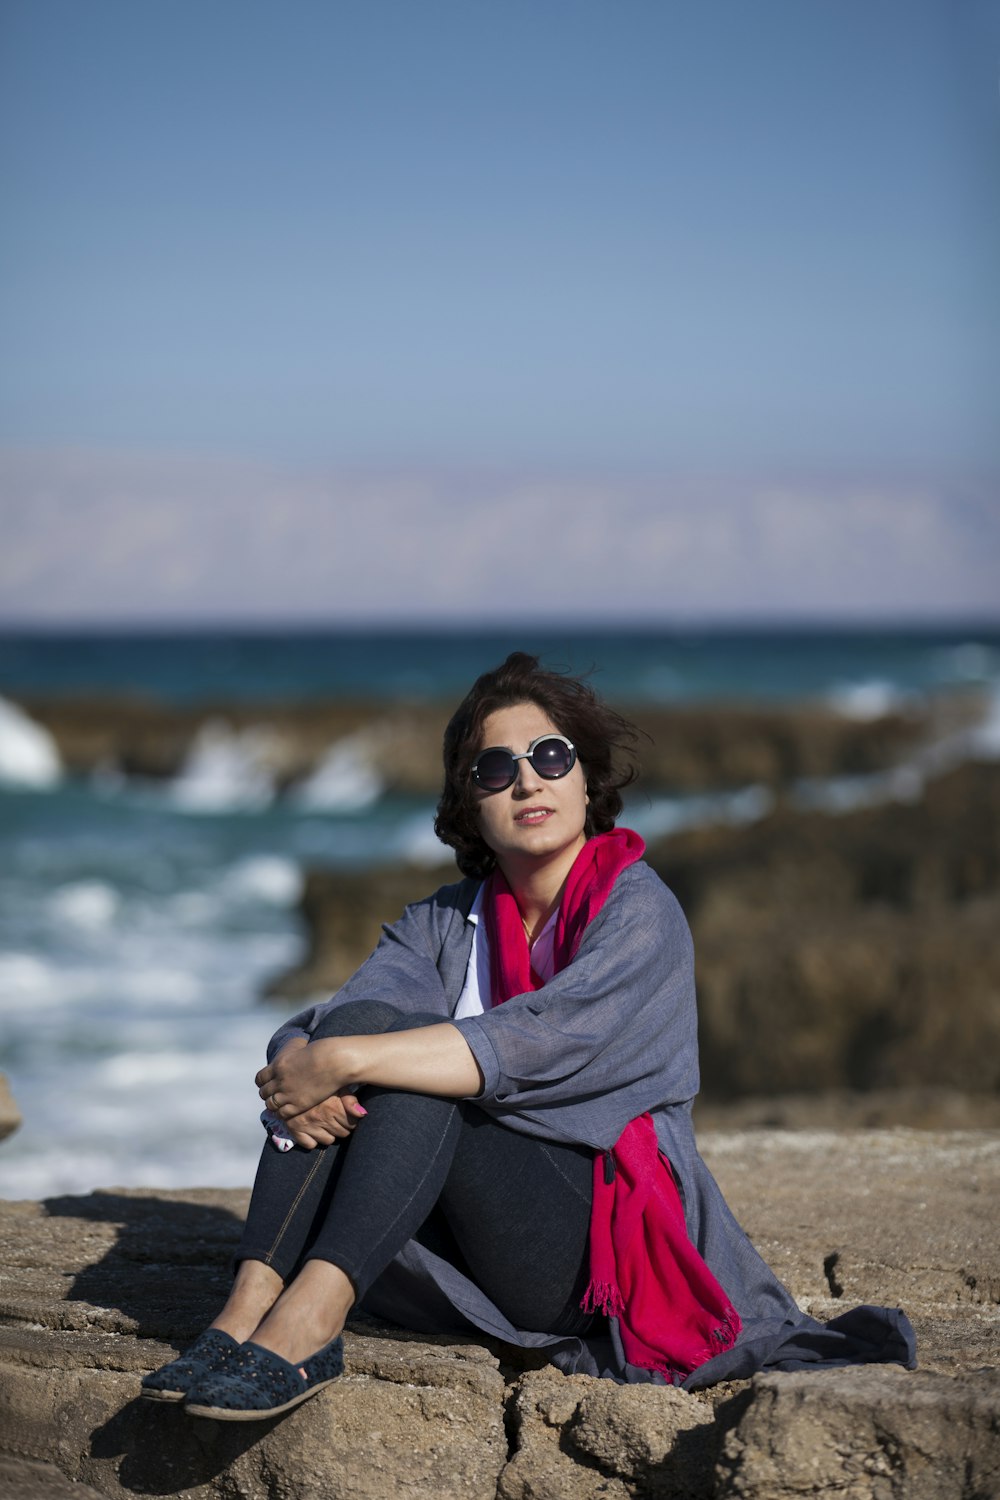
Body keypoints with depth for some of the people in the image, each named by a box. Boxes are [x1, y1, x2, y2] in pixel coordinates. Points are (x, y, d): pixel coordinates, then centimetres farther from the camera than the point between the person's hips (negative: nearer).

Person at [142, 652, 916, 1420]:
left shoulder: (640, 911, -6)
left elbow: (539, 1043, -25)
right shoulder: (445, 922, 11)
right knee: (361, 1018, -19)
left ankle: (309, 1322, -43)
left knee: (405, 1041, -27)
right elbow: (313, 1029, -3)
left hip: (600, 1239, -5)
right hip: (459, 1256, 5)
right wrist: (303, 1069, -27)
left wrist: (348, 1061, -30)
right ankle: (250, 1306, -32)